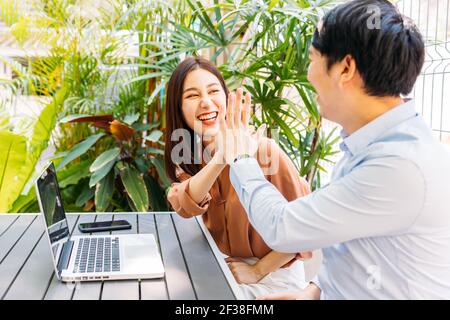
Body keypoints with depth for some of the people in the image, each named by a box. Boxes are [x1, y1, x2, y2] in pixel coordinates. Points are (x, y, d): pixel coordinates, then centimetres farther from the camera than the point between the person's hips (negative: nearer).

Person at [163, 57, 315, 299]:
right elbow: (185, 206, -25)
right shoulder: (186, 154, -4)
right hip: (221, 271, 4)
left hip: (273, 276, -4)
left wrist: (257, 271, -11)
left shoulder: (263, 149, -21)